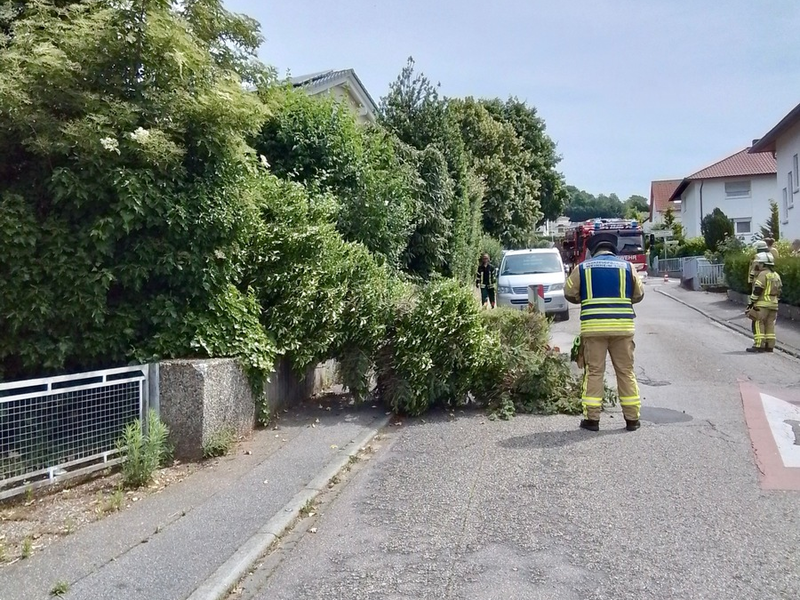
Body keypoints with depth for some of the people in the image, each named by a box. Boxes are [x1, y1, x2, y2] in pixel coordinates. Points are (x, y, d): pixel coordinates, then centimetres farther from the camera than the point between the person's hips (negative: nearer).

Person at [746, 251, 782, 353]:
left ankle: (759, 345, -11)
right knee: (770, 325, 10)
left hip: (762, 304, -9)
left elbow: (757, 290, -16)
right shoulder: (776, 275, 17)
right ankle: (769, 346, 11)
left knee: (758, 325, -7)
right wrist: (774, 301, 22)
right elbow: (778, 291, 18)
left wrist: (751, 302, -12)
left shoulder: (763, 274, -11)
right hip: (773, 305, 9)